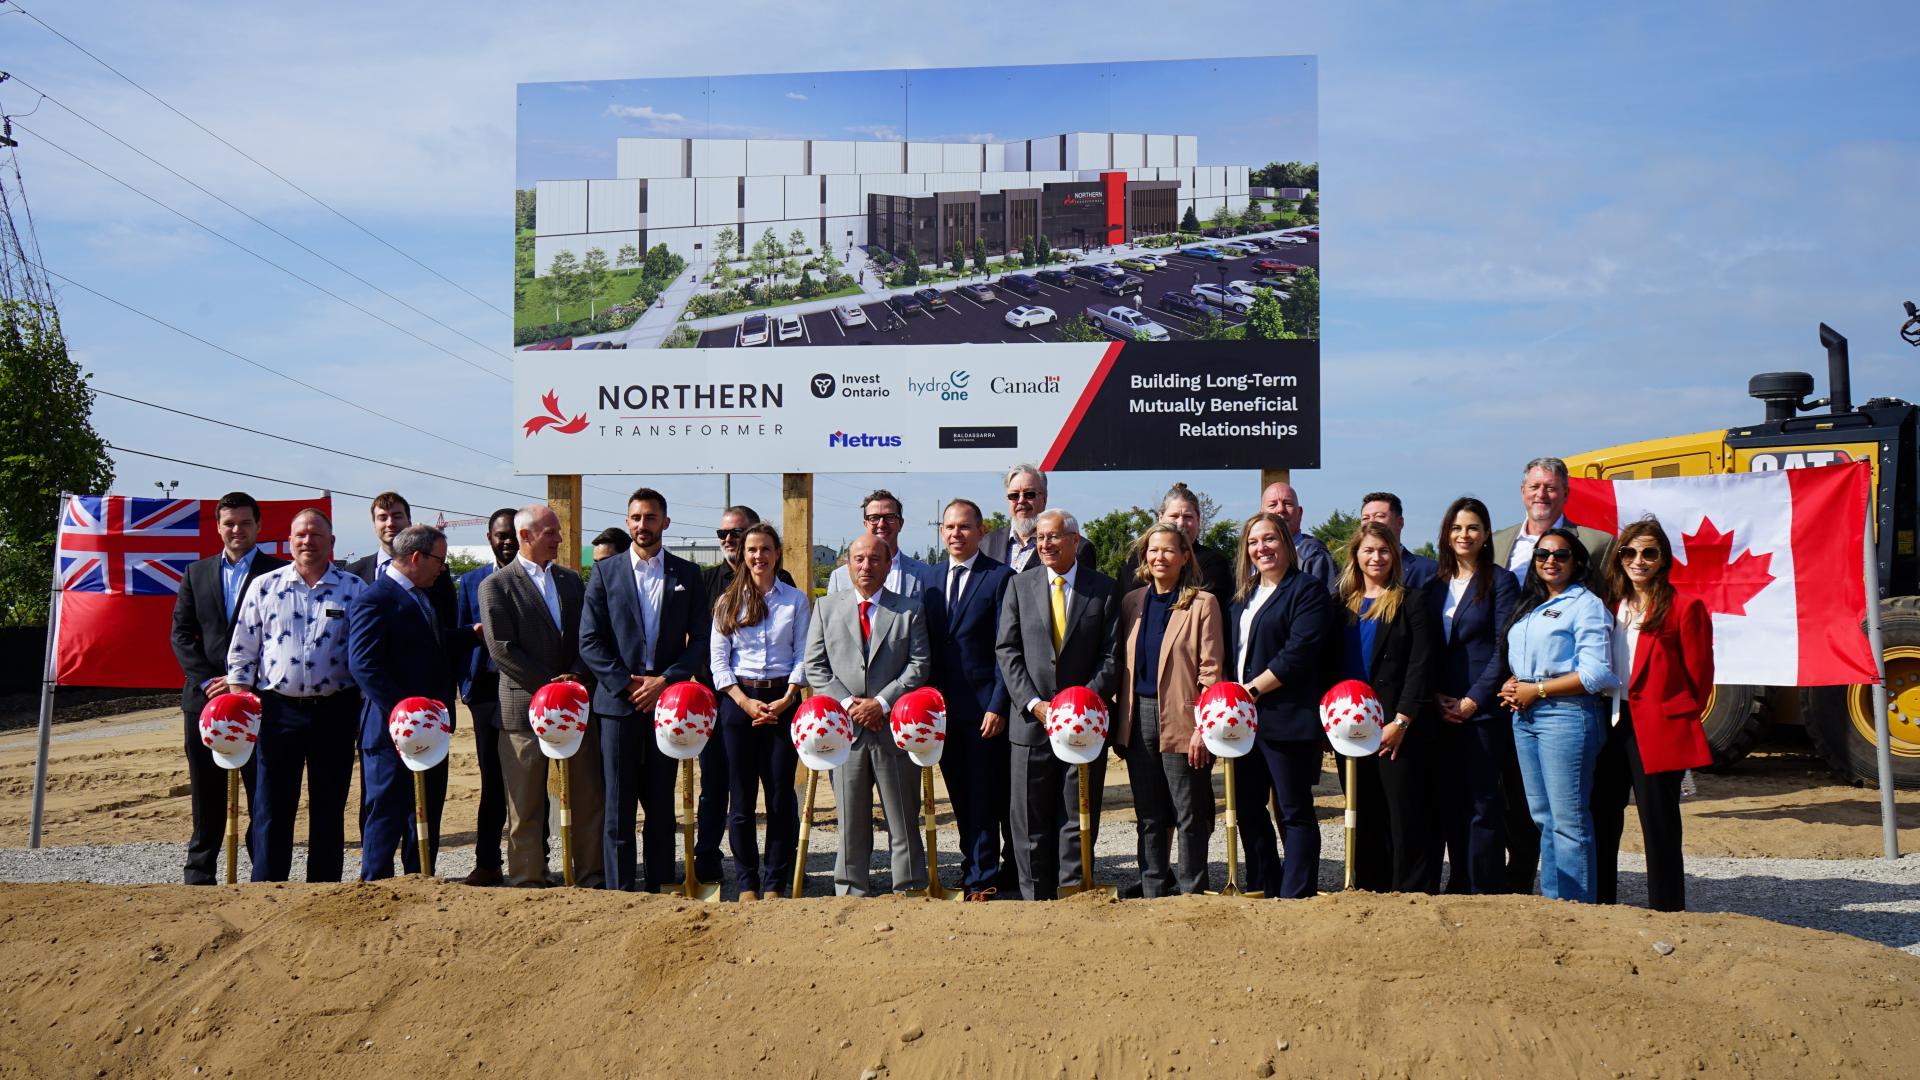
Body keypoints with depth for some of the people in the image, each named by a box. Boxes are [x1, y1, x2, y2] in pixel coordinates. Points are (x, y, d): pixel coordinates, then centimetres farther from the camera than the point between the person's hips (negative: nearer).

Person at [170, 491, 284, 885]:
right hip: (204, 698, 3)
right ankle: (200, 875, 18)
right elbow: (181, 633, 8)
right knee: (206, 794, 9)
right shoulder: (196, 573, 13)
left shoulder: (279, 572, 1)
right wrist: (207, 680, -6)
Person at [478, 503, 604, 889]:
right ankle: (529, 881, 12)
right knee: (526, 805, 3)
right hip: (525, 707, -5)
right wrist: (550, 683, -13)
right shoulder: (496, 585, -3)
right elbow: (501, 649, -10)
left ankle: (592, 877, 15)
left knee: (589, 796, 6)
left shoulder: (571, 580, 14)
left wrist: (575, 677, -6)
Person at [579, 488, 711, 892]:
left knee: (661, 801, 7)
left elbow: (700, 640, 3)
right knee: (619, 802, 0)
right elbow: (590, 642, 1)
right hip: (618, 701, -1)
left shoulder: (687, 575, 7)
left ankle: (660, 886, 13)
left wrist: (664, 681, -9)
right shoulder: (606, 574, 6)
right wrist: (627, 684, -9)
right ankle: (620, 889, 5)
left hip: (667, 698, 1)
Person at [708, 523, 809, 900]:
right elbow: (717, 660, 3)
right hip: (738, 699, 0)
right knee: (741, 796, 2)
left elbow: (803, 656, 4)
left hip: (782, 701, 0)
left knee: (781, 794, -1)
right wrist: (745, 702, -9)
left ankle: (775, 884, 7)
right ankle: (747, 883, 11)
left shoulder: (795, 600, 8)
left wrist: (787, 699, -9)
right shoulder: (728, 601, 8)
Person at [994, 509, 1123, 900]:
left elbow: (1112, 656, 0)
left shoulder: (1105, 589, 4)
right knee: (1031, 820, 5)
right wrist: (1034, 703, -10)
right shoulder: (1020, 585, 8)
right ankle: (1035, 898, 14)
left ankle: (1072, 895, 12)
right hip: (1031, 719, 1)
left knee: (1079, 818, 3)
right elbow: (1007, 650, 2)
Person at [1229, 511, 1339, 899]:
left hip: (1286, 718, -8)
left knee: (1294, 812, -2)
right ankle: (1267, 891, 23)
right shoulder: (1244, 595, 18)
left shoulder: (1307, 589, -6)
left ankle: (1296, 897, 2)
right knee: (1248, 810, 12)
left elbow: (1299, 653, -16)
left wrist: (1252, 690, -15)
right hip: (1243, 718, 8)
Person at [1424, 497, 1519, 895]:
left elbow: (1504, 649, -8)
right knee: (1451, 800, 8)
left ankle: (1487, 890, 4)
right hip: (1442, 710, 5)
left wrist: (1473, 700, -13)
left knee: (1483, 801, -3)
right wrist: (1435, 696, -1)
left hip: (1483, 709, -5)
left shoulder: (1500, 582, -2)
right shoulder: (1435, 586, 14)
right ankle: (1460, 886, 17)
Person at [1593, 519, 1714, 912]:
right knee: (1600, 824, 9)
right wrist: (1603, 717, 9)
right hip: (1611, 728, 6)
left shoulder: (1684, 608, -4)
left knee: (1659, 830, -1)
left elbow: (1699, 677, -3)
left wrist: (1678, 721, 0)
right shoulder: (1612, 607, 14)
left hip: (1657, 732, -6)